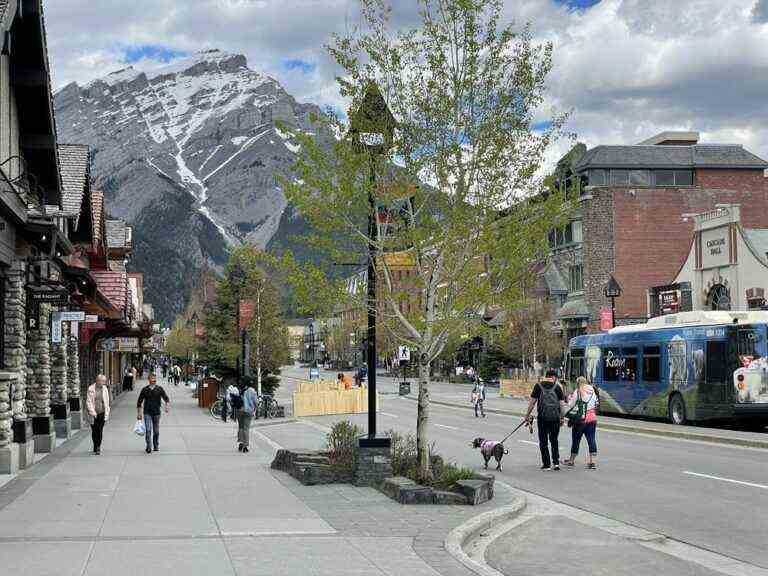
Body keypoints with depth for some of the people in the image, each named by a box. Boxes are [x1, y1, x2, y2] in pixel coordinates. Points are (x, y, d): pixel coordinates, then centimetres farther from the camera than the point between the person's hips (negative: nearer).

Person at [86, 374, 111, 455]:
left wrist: (107, 413, 6)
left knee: (100, 431, -6)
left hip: (102, 413, 1)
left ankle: (98, 448, -3)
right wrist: (92, 412, -15)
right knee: (94, 431, 6)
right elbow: (89, 402, -7)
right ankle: (96, 447, 21)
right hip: (93, 414, -1)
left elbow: (107, 402, 9)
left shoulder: (105, 389, 5)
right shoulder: (91, 389, -5)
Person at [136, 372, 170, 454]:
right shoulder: (145, 389, 2)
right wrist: (139, 413, 5)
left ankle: (156, 446, 23)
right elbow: (139, 402, 9)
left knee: (156, 431, 8)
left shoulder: (159, 389, 1)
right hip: (147, 413, -1)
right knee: (148, 430, -12)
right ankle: (149, 447, -10)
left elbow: (166, 398, -4)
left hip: (156, 412, 1)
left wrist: (167, 405, -25)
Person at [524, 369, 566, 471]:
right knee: (554, 440, 16)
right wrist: (562, 418, 11)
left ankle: (546, 464, 7)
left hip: (542, 417, -1)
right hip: (555, 417, 1)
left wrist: (527, 414, 9)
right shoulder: (557, 387, 2)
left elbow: (532, 401, 0)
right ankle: (556, 462, 7)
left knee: (543, 441, 7)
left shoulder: (538, 386, 0)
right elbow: (562, 404, 2)